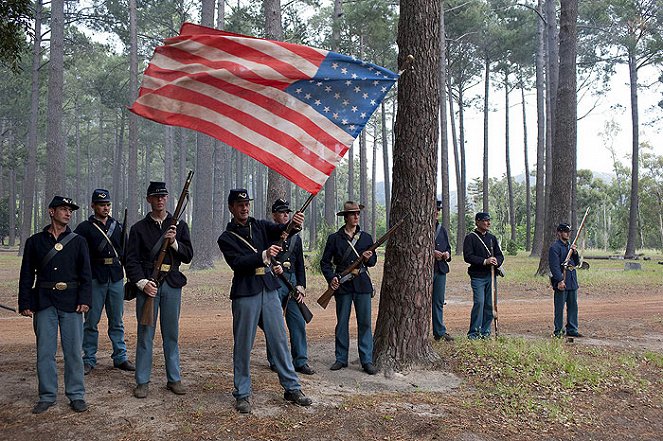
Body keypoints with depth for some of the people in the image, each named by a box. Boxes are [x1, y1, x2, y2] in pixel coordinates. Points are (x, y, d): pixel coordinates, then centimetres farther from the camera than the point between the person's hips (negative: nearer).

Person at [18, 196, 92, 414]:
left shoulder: (78, 242, 7)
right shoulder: (34, 241, 8)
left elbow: (86, 273, 3)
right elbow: (27, 275, 8)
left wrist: (84, 300, -8)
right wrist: (25, 303, 1)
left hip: (71, 302, 0)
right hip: (44, 303, 1)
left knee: (74, 351, 2)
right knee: (44, 352, 4)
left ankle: (76, 395, 13)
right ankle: (47, 396, 17)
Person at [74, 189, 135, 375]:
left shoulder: (118, 226, 11)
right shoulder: (84, 227, -2)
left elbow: (125, 250, 18)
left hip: (116, 277, 4)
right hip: (95, 278, -4)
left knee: (117, 321, 10)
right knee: (91, 321, 4)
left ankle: (120, 357, 18)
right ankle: (89, 360, 14)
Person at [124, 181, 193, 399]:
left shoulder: (179, 225, 10)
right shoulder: (139, 228, 5)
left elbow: (188, 256, 4)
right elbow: (131, 260, -1)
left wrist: (174, 242, -12)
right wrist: (142, 282, -13)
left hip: (172, 284, 2)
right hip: (147, 283, -1)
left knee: (171, 334, 8)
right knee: (145, 334, 2)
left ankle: (174, 379, 17)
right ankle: (142, 381, 11)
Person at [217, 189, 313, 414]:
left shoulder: (260, 225, 12)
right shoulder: (226, 238, 1)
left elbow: (281, 230, -6)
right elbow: (237, 263, -14)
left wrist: (294, 224, -28)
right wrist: (264, 255, -27)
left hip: (269, 289, 4)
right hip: (245, 294, -3)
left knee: (280, 340, 7)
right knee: (243, 345, 2)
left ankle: (292, 388, 15)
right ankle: (242, 394, 14)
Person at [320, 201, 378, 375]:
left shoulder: (366, 237, 9)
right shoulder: (335, 238, 3)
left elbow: (373, 260, 15)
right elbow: (325, 262, 4)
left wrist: (368, 258, -8)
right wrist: (331, 278, -11)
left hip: (362, 283, 1)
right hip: (342, 285, -1)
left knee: (365, 323, 0)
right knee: (342, 323, 6)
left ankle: (367, 361, 6)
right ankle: (341, 359, 16)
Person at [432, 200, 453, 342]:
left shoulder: (442, 230, 17)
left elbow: (448, 246, 23)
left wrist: (447, 254, 1)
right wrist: (431, 252, -18)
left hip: (441, 269, 6)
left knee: (439, 302, 8)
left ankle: (440, 332, 13)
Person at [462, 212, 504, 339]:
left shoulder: (492, 238, 17)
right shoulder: (470, 238, -1)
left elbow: (500, 255, 16)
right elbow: (468, 256, -9)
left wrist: (496, 261, -8)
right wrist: (485, 261, -18)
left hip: (491, 275, 5)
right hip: (478, 276, -5)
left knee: (490, 305, 5)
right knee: (479, 303, -13)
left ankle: (485, 331, 14)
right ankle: (473, 332, -6)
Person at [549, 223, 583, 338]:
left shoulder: (570, 246, 17)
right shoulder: (555, 247, -9)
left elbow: (577, 263, 18)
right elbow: (554, 265, -15)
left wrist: (575, 253, 0)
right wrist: (560, 280, -21)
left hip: (572, 281, 8)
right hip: (561, 282, -8)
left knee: (573, 306, 11)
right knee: (559, 308, -2)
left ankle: (572, 330, 19)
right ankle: (558, 331, 6)